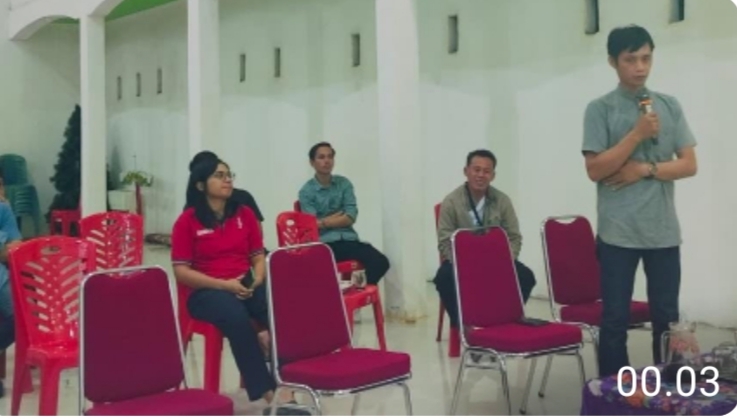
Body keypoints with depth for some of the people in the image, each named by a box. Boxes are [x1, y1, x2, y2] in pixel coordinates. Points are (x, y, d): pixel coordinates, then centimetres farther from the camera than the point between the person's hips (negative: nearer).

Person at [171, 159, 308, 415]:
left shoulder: (244, 214, 12)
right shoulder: (187, 221, -1)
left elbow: (258, 256, 15)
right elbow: (181, 271, -5)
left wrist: (257, 280, -8)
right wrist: (224, 284, -16)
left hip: (246, 286, 4)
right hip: (206, 292, -4)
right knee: (237, 318, -38)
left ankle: (287, 385, -34)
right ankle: (270, 394, -34)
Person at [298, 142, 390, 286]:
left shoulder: (344, 183, 14)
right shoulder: (306, 191, 4)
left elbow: (350, 218, 3)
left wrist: (324, 222, -4)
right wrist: (339, 217, 2)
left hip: (349, 240, 4)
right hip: (324, 244, -4)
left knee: (380, 262, -22)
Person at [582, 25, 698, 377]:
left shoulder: (670, 106, 9)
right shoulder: (600, 109, -2)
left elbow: (689, 164, 5)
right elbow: (595, 170, -9)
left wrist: (646, 168, -9)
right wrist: (638, 134, -15)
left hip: (663, 230, 3)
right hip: (618, 232, -3)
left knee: (667, 318, 10)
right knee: (615, 320, 3)